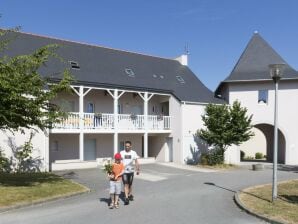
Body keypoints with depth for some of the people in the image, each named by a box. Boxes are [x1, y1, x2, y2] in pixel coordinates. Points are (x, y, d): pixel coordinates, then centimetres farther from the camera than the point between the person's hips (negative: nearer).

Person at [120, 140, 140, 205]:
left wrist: (138, 170, -4)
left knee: (130, 184, 15)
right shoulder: (122, 153, -2)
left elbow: (136, 162, 1)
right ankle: (126, 198, -11)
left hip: (131, 171, 2)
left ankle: (130, 195, 34)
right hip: (124, 171, -2)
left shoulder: (133, 153, 0)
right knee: (126, 184, -9)